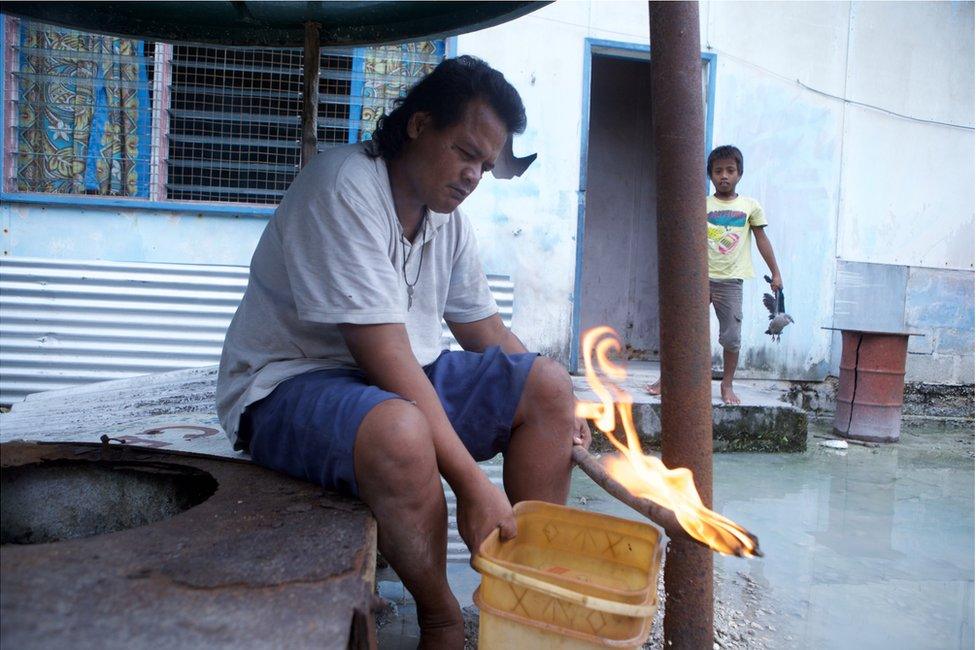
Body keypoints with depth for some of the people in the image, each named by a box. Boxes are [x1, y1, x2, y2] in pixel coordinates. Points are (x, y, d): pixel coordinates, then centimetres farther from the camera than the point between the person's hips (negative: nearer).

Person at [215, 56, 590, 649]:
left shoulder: (448, 216, 6)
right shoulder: (344, 188, -21)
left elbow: (487, 333, 13)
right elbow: (385, 356, -29)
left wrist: (555, 414, 0)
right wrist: (472, 482, -30)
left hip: (407, 380, 8)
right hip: (291, 383, -8)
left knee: (549, 384, -3)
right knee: (400, 433, -39)